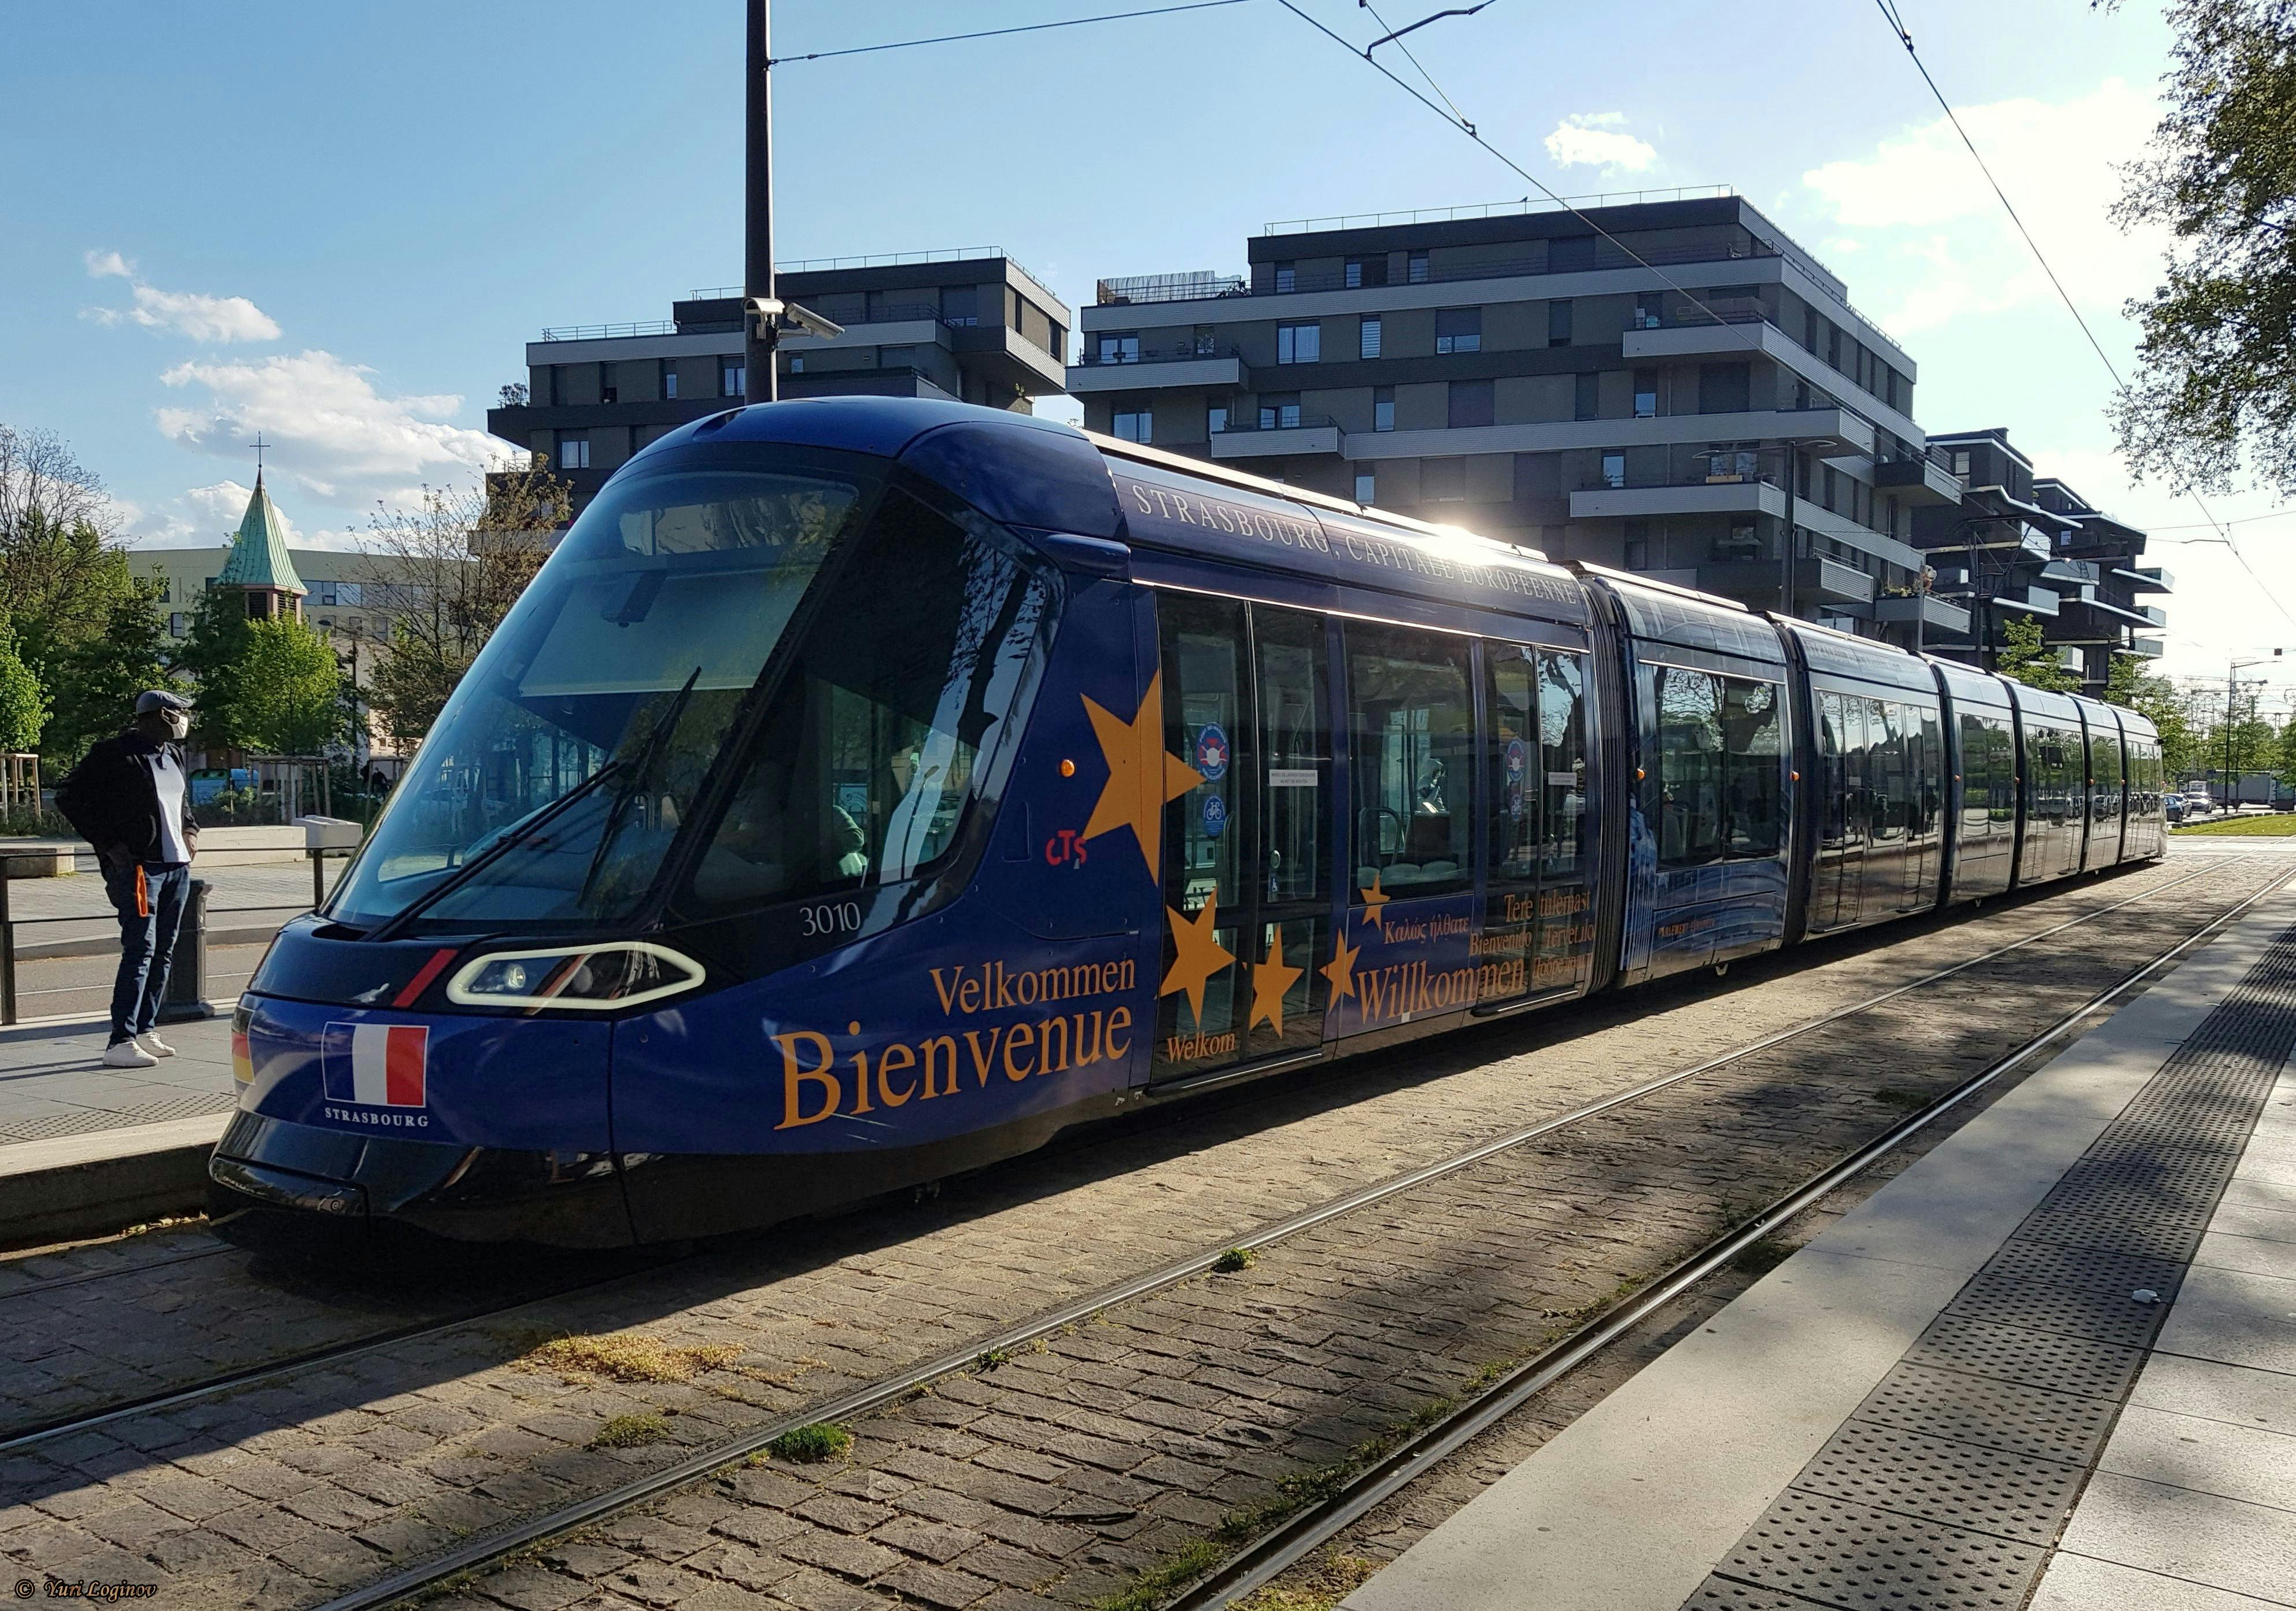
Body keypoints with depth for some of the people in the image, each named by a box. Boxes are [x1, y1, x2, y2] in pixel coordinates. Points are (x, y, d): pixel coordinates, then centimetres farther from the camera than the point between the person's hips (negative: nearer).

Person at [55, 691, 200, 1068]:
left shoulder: (173, 754, 15)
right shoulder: (115, 754, -9)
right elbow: (69, 796, -9)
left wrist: (190, 829, 12)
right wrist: (109, 843, -12)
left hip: (177, 866, 8)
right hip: (138, 865, -8)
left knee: (163, 952, 10)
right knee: (140, 951, -13)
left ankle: (144, 1031, 19)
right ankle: (121, 1043, -13)